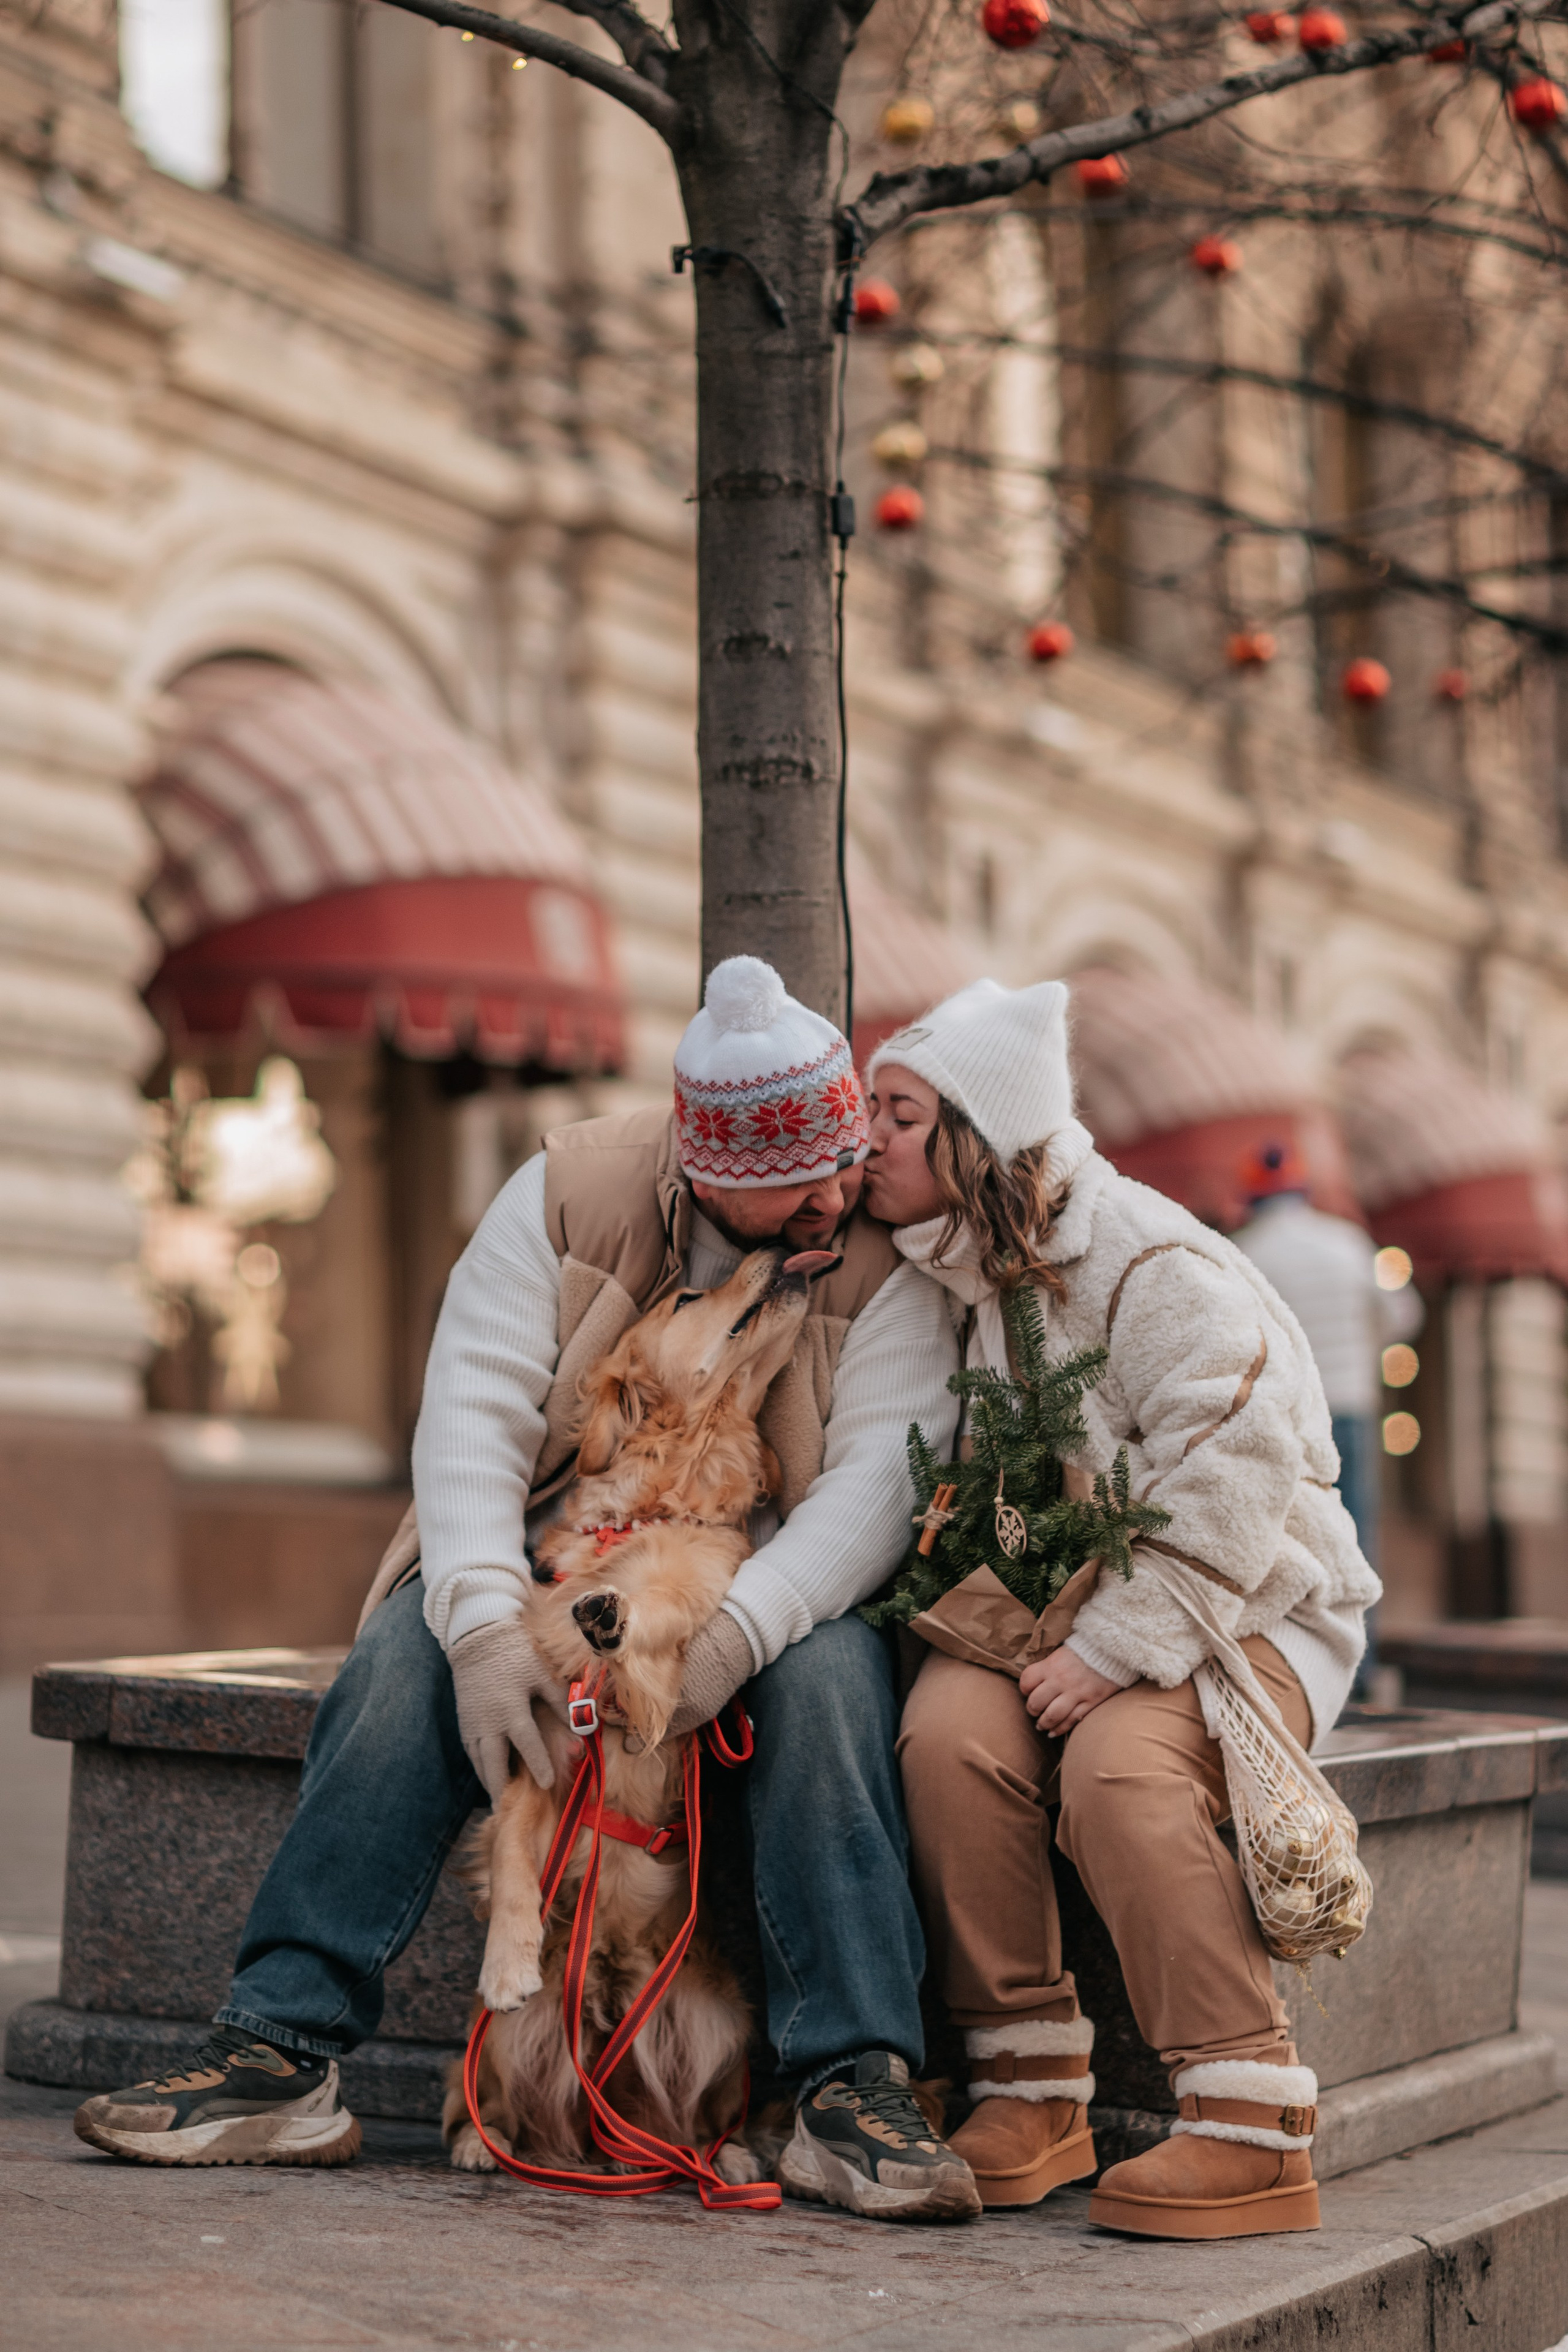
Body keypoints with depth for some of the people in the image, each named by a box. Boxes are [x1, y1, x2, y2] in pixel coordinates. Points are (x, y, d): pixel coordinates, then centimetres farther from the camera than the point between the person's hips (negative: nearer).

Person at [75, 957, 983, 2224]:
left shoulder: (884, 1243, -10)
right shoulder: (573, 1191, -7)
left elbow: (882, 1473, -19)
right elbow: (474, 1410, -13)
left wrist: (735, 1634, -35)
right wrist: (485, 1624, -28)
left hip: (775, 1591, -1)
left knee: (832, 1680, -34)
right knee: (406, 1666, -26)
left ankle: (855, 2088, -33)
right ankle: (280, 2052, -25)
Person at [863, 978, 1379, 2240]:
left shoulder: (1153, 1268, -15)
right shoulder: (944, 1272, 8)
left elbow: (1230, 1487, -21)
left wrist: (1113, 1651, -26)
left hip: (1238, 1611, -5)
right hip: (1036, 1609, 5)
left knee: (1118, 1768, -35)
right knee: (949, 1728, -27)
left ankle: (1254, 2134, -27)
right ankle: (1033, 2090, -18)